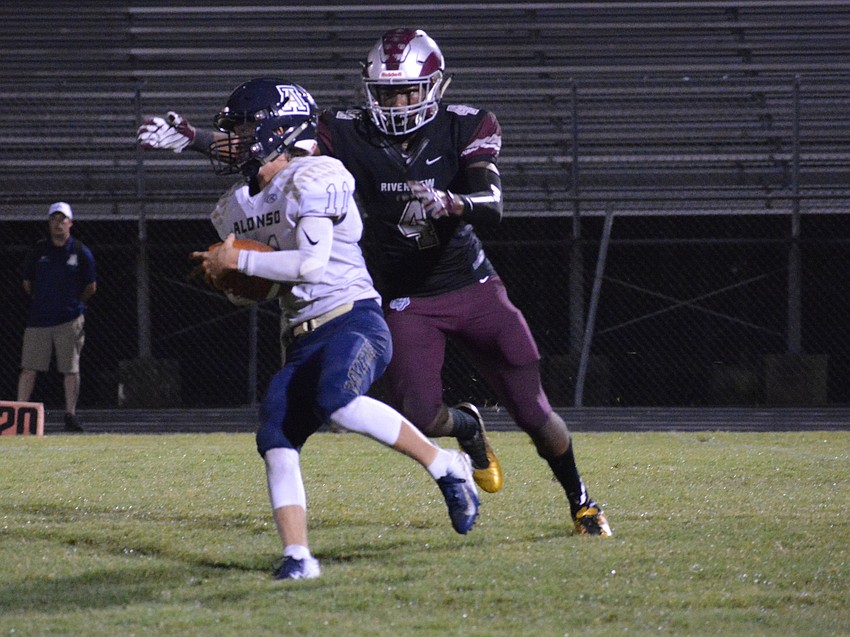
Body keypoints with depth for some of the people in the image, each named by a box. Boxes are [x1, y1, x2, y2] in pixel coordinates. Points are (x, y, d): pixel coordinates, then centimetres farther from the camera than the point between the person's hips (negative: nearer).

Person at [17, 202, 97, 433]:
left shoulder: (81, 252, 3)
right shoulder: (38, 251, 7)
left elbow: (91, 288, 10)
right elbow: (27, 283, 16)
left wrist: (74, 304, 9)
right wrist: (42, 301, 11)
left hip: (69, 320, -1)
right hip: (38, 319, 1)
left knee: (71, 369, -2)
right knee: (29, 368, -2)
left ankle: (70, 414, 5)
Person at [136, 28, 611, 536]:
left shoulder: (464, 129, -11)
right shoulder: (352, 136, -9)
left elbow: (492, 207, -23)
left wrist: (451, 203, -45)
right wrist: (192, 139, -23)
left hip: (473, 287, 0)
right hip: (406, 300, 0)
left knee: (534, 412, -1)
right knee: (419, 418, -17)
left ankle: (581, 500, 26)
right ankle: (469, 428, 21)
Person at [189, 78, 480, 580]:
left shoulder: (313, 180, -10)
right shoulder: (238, 207, 17)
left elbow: (310, 262, -19)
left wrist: (238, 261, -11)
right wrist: (227, 279, 6)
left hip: (354, 320, -8)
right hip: (304, 341, 8)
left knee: (338, 400, -34)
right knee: (276, 437, -10)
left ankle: (447, 465, -17)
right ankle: (298, 557, -10)